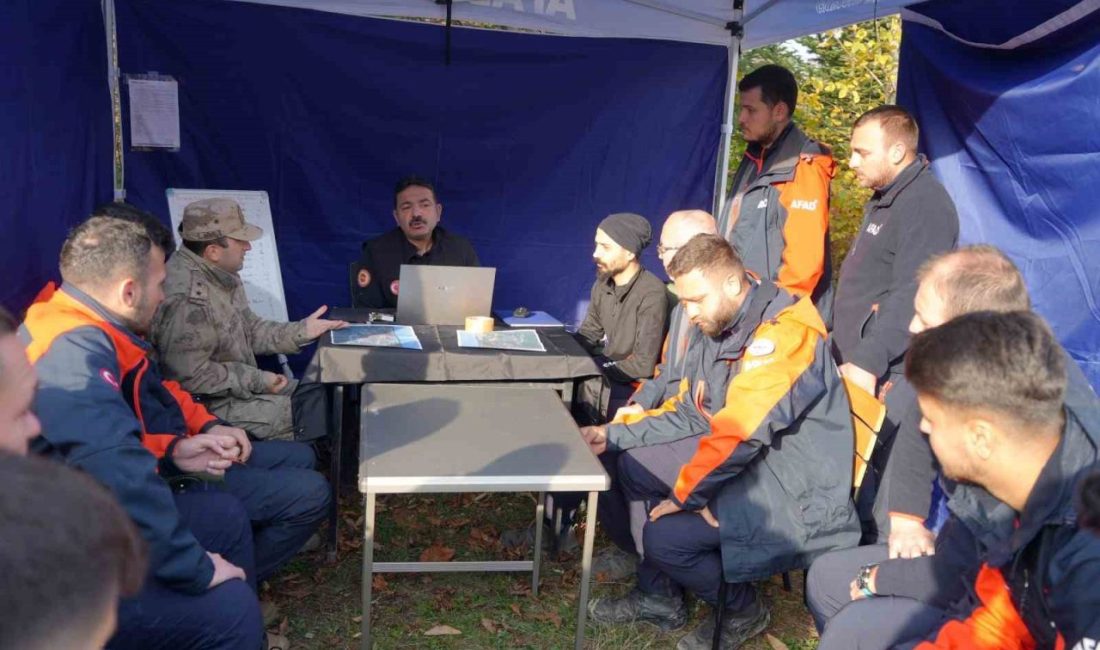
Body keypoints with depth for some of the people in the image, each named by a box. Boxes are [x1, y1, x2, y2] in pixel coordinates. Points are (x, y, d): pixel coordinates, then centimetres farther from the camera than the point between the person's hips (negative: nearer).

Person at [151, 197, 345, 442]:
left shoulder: (221, 275, 4)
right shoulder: (187, 297, -27)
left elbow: (248, 330, 12)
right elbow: (191, 375, -27)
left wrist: (301, 331, 1)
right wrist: (258, 380, -19)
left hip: (238, 389, 10)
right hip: (212, 407, -9)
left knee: (324, 395, 5)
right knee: (316, 412, -13)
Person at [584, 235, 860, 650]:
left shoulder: (784, 332, -25)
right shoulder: (713, 328, 4)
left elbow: (740, 433, -30)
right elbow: (688, 412, 13)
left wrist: (685, 494, -18)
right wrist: (614, 435, 4)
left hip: (797, 491, -9)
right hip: (748, 466, 9)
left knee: (665, 536, -21)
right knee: (636, 470, 7)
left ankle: (742, 608, 8)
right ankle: (659, 595, 16)